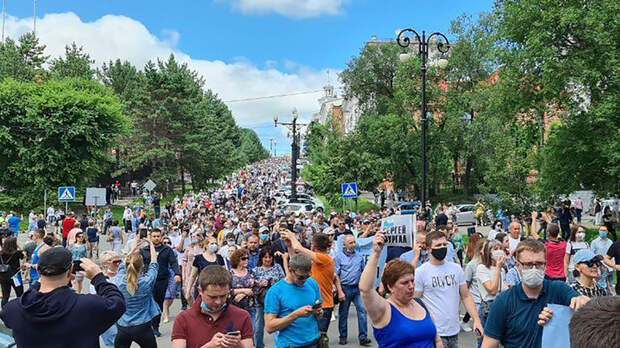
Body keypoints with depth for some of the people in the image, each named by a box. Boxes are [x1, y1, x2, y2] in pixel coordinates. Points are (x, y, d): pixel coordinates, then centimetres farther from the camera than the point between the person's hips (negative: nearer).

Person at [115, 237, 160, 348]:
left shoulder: (120, 281, -9)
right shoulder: (146, 282, -15)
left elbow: (123, 265, 12)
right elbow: (153, 264, 2)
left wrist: (134, 248, 17)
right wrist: (151, 244, 14)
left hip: (122, 327, 2)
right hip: (142, 327, -2)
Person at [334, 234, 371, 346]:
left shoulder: (359, 256, 8)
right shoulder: (339, 256, -4)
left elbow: (363, 272, 16)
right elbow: (336, 275, -6)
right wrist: (340, 292, -11)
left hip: (358, 288, 3)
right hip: (345, 288, -3)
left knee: (362, 310, -7)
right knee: (343, 313, 7)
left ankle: (363, 337, 0)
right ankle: (343, 337, 22)